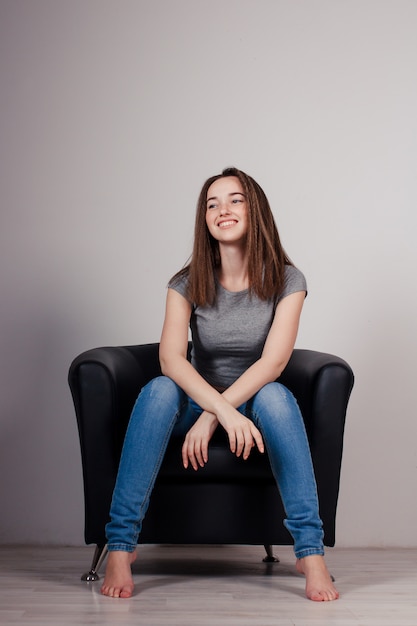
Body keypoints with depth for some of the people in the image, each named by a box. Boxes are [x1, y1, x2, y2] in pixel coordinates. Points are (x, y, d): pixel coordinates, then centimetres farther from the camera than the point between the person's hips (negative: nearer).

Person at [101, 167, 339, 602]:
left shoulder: (286, 280, -7)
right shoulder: (187, 284, -4)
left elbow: (273, 361, -19)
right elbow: (171, 358, -20)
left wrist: (210, 417, -30)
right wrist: (224, 411, -37)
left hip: (258, 408, -1)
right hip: (200, 400, 1)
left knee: (275, 394, -35)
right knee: (160, 390, -31)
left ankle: (311, 553, -32)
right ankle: (120, 544, -28)